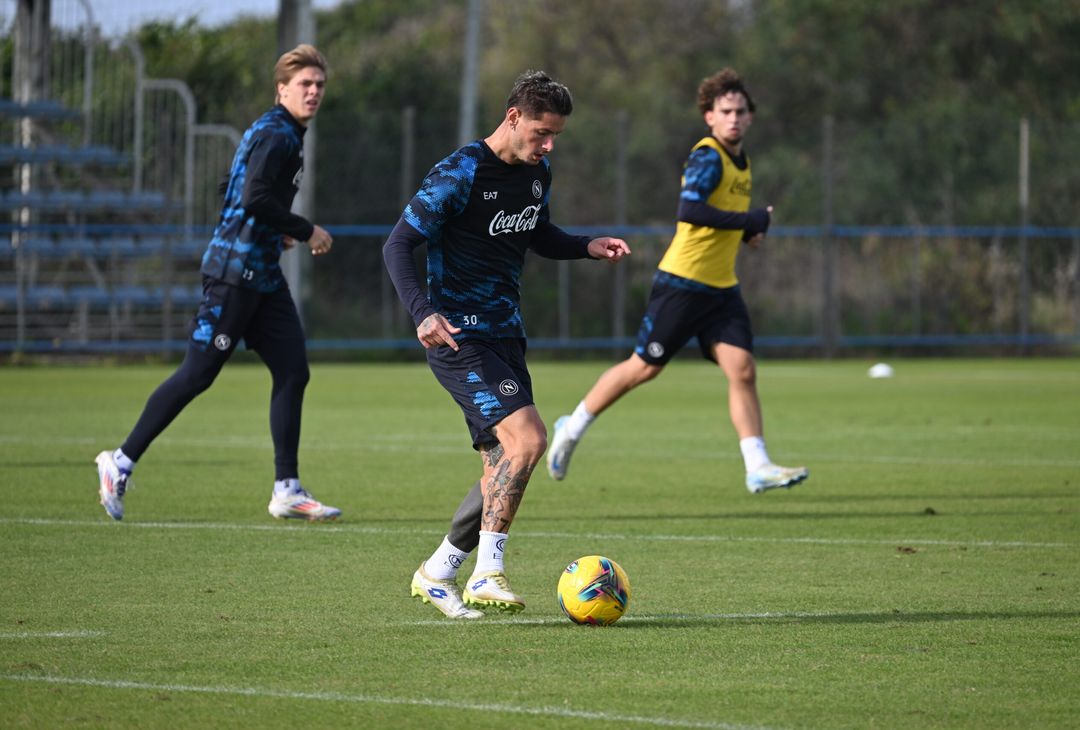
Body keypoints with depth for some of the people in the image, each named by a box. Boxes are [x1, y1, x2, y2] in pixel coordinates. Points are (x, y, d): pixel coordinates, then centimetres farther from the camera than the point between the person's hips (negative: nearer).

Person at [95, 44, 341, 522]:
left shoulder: (285, 135, 18)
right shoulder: (275, 133, -13)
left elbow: (237, 197, 23)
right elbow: (254, 197, -25)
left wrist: (277, 233, 14)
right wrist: (306, 232, -17)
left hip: (263, 276, 10)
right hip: (235, 271, -10)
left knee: (292, 371, 2)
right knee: (197, 374, -6)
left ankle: (287, 490, 3)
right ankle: (122, 461, 5)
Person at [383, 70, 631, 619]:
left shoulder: (536, 174, 8)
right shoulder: (458, 175, -16)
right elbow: (398, 245, -15)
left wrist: (588, 247, 5)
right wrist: (423, 312, -30)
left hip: (505, 335, 8)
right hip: (459, 337, -8)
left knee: (504, 470, 6)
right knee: (528, 438, -23)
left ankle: (437, 574, 20)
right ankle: (487, 573, -18)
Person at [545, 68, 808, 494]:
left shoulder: (740, 162, 13)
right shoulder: (707, 157, -15)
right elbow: (689, 210, -30)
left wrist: (745, 231, 8)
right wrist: (752, 221, -26)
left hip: (722, 288, 8)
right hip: (683, 283, -8)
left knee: (742, 370, -5)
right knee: (644, 367, 1)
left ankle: (758, 468, -7)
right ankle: (572, 429, 19)